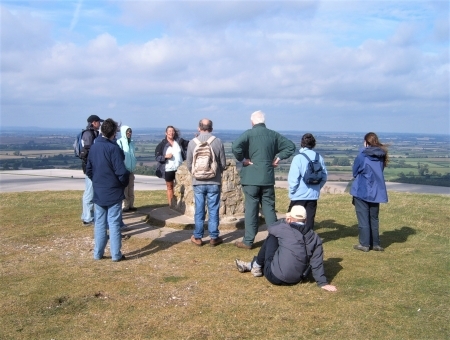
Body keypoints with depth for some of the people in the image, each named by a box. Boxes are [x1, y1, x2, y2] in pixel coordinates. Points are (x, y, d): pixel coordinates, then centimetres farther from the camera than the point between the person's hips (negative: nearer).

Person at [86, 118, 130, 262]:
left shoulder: (93, 147, 3)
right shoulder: (113, 148, -17)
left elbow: (88, 170, 10)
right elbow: (121, 172, -19)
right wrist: (124, 184, -1)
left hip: (98, 192, 6)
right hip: (113, 192, -5)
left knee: (100, 223, 12)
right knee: (114, 223, 1)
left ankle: (98, 253, 18)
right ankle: (116, 254, 7)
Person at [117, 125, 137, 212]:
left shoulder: (132, 142, 12)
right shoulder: (119, 142, -10)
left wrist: (134, 166, 15)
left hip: (131, 169, 7)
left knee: (131, 188, 9)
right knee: (124, 189, -3)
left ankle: (130, 205, 15)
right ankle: (124, 206, 2)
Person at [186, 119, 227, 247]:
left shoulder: (192, 142, -4)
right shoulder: (218, 142, -7)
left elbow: (188, 164, 3)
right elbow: (223, 164, -1)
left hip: (198, 182, 1)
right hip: (214, 182, -1)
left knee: (199, 210, 9)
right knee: (213, 210, 7)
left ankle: (197, 237, 16)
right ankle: (214, 237, 13)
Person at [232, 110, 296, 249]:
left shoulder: (249, 134, -8)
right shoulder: (273, 135, 7)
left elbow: (235, 146, -24)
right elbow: (290, 146, 13)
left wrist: (242, 159, -10)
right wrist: (278, 157, 9)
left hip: (251, 178, -4)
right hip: (268, 178, 4)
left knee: (251, 209, 2)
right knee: (269, 208, 11)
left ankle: (248, 241, 7)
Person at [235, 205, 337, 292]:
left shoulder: (285, 229, -11)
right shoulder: (315, 238, -1)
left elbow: (271, 228, 12)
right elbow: (317, 263, -3)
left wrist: (285, 221, 24)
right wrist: (323, 282, 3)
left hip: (275, 277, -5)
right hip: (297, 279, 5)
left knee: (271, 237, 10)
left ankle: (257, 267, 23)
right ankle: (252, 265, 44)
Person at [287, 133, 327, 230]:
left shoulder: (298, 158, -14)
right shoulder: (319, 158, 0)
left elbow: (293, 178, -16)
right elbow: (324, 177, 4)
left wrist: (292, 192, -3)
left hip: (299, 196, -4)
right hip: (313, 195, 4)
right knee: (310, 220, 12)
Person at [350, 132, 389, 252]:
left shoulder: (362, 155, -14)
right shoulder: (381, 156, 0)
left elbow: (355, 171, -4)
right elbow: (380, 171, 10)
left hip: (362, 191, -5)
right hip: (376, 192, 5)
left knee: (363, 218, 4)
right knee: (374, 218, 15)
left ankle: (364, 244, 6)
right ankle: (375, 243, 20)